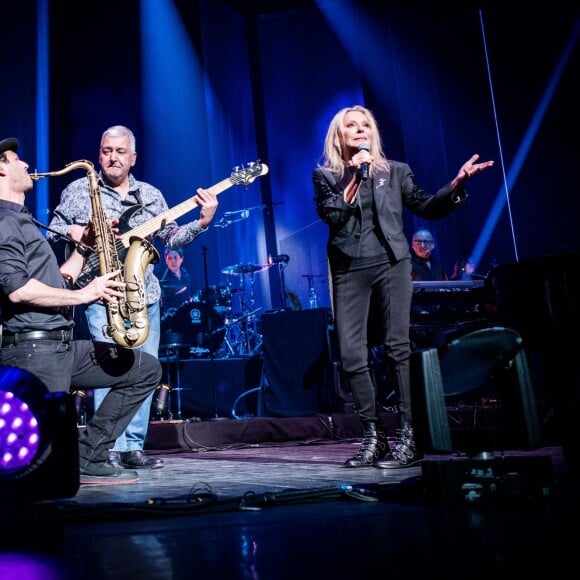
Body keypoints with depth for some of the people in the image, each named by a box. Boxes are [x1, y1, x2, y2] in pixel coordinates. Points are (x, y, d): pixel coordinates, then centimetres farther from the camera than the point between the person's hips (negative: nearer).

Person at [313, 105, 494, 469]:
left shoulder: (395, 171, 13)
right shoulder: (325, 175, 11)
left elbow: (427, 208, 9)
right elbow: (331, 215, -5)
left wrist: (456, 184, -5)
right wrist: (355, 176, -9)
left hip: (391, 265, 0)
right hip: (349, 271, 1)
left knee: (398, 347, -8)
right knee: (352, 354, -4)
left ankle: (408, 437, -5)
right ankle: (373, 436, 7)